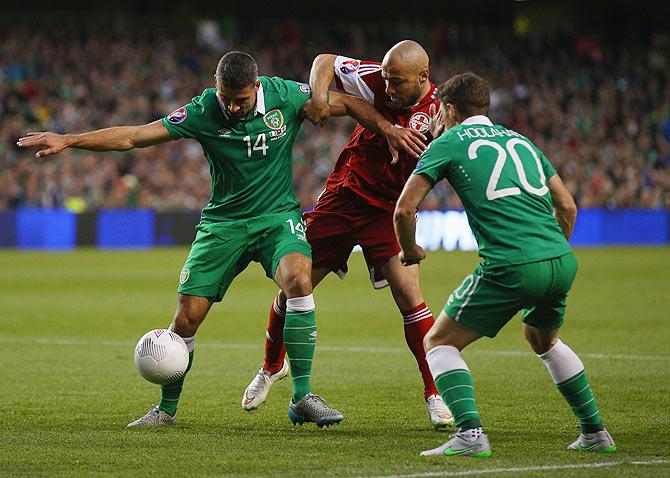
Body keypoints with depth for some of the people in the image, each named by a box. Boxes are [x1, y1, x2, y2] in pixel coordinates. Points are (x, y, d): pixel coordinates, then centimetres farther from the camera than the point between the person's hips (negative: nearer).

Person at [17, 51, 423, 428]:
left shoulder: (284, 96, -11)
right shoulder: (203, 111, -12)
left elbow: (346, 103, 1)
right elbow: (134, 136, -10)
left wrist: (386, 127, -15)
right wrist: (68, 141, -17)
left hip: (278, 215, -1)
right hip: (223, 221, 1)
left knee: (298, 279, -31)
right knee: (187, 316, -7)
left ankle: (303, 398, -22)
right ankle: (167, 407, 18)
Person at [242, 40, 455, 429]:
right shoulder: (378, 81, -14)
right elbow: (325, 61, -3)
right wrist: (319, 94, -22)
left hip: (389, 211, -2)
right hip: (343, 197, 2)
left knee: (408, 293, -19)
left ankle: (435, 393, -7)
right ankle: (273, 366, 34)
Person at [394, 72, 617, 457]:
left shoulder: (448, 144, 8)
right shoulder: (520, 140, 24)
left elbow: (404, 209, 2)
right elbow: (567, 206, 23)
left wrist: (410, 251, 21)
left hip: (511, 267, -6)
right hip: (562, 262, 6)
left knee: (439, 342, 6)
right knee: (544, 340, 33)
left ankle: (470, 434, -14)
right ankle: (595, 432, 30)